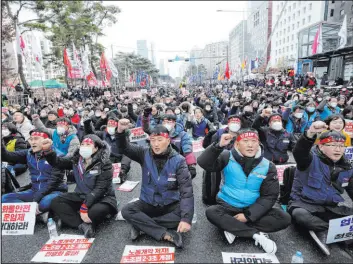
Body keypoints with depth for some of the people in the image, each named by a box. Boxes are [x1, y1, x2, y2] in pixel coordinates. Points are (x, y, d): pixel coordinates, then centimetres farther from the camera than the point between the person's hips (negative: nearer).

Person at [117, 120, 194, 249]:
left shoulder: (178, 160, -15)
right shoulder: (145, 154, -7)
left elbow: (186, 190, -21)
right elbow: (125, 147, -17)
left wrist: (186, 218, -33)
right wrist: (120, 131, -40)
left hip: (170, 204, -1)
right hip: (148, 203, 2)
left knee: (183, 214, -30)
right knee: (126, 211, -22)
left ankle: (141, 224, -16)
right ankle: (166, 234, -23)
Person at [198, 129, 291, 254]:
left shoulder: (267, 166, -5)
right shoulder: (227, 158, -10)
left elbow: (269, 196, -5)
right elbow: (203, 163, -24)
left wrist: (248, 215, -15)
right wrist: (219, 146, -38)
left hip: (252, 210, 2)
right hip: (227, 207, -1)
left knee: (284, 218, -17)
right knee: (211, 212, -31)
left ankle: (233, 228, -18)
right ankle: (257, 234, -22)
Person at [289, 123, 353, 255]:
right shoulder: (312, 159, -11)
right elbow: (299, 152, -36)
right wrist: (310, 134, -56)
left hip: (331, 207, 6)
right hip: (304, 203, -6)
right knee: (299, 214, -37)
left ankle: (323, 232, -21)